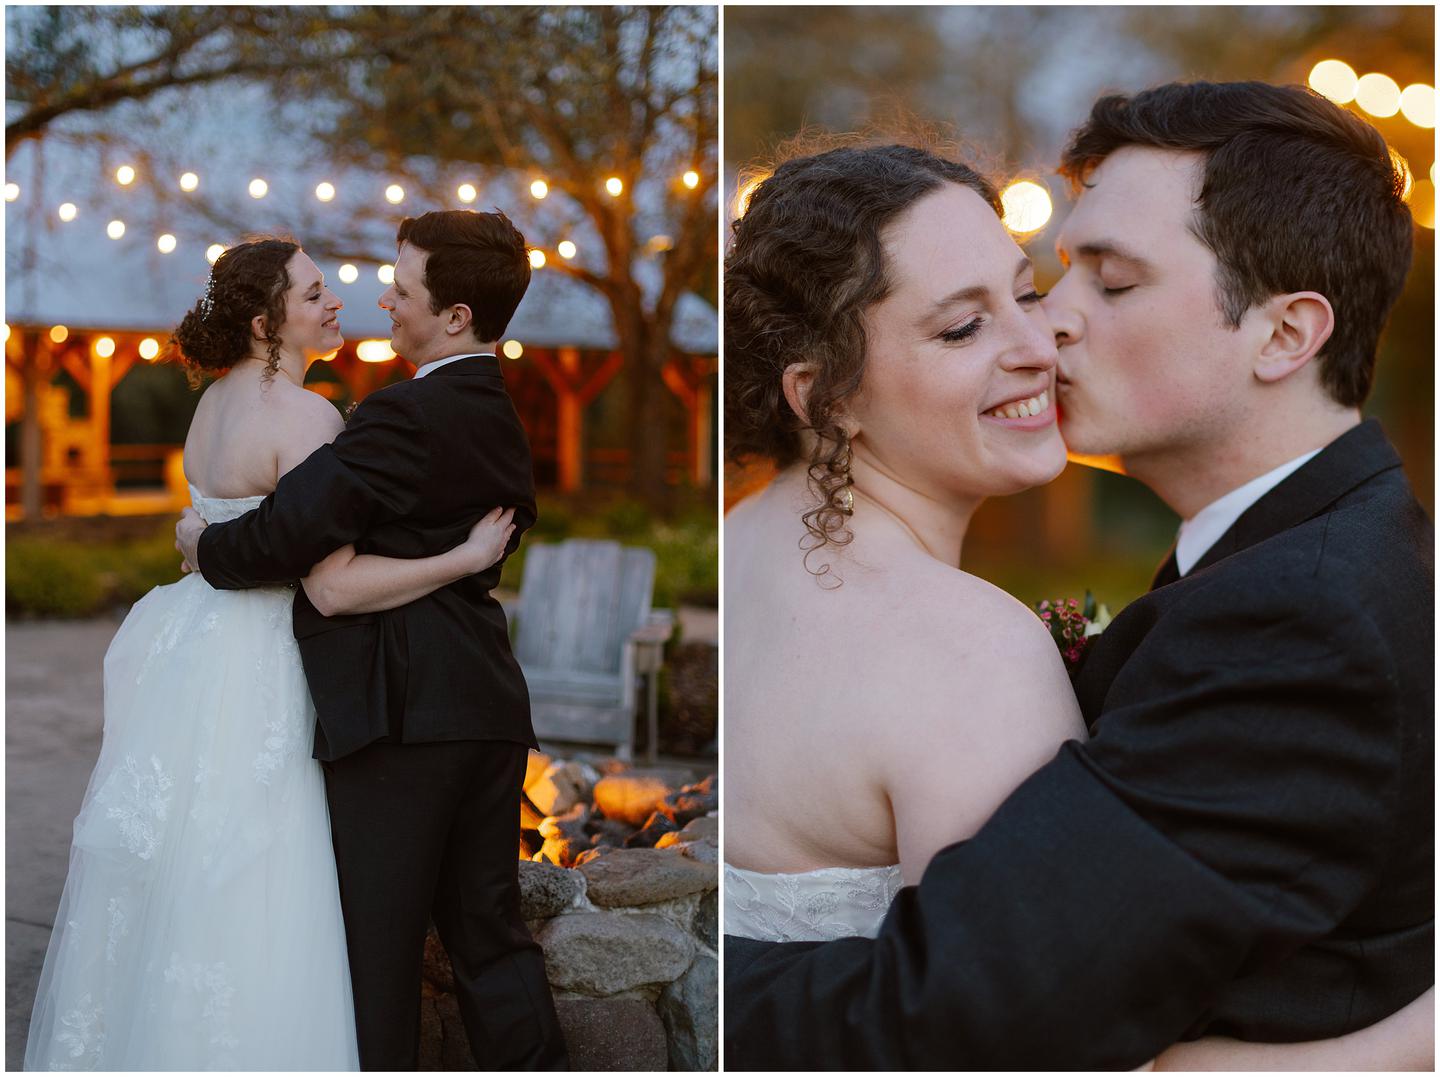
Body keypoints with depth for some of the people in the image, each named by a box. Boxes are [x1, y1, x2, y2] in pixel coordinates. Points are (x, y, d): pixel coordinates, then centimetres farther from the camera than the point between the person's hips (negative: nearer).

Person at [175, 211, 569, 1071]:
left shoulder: (406, 415, -16)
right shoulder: (501, 415, 13)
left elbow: (290, 533, -18)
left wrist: (206, 545, 1)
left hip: (399, 712, -8)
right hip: (489, 708, 8)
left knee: (378, 944, 4)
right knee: (488, 926, 15)